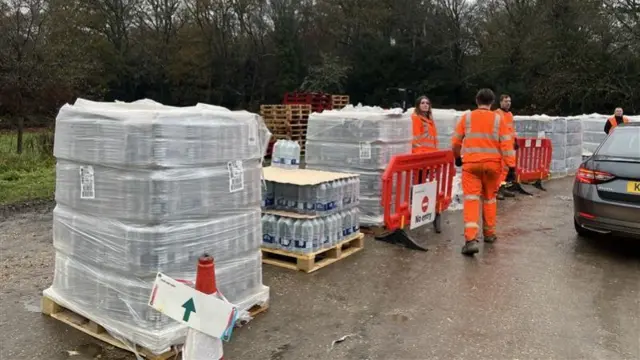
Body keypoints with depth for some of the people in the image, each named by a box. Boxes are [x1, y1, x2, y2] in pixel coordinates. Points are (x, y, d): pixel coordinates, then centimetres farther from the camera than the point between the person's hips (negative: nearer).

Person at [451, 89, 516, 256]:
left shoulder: (466, 117, 2)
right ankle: (489, 234, 29)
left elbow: (456, 141, 9)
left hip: (471, 164, -1)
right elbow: (506, 144, -4)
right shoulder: (498, 119, 1)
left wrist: (458, 157, 27)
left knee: (471, 199, -6)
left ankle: (471, 239, -19)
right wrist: (511, 167, -2)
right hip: (492, 165, 1)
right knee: (490, 198, 18)